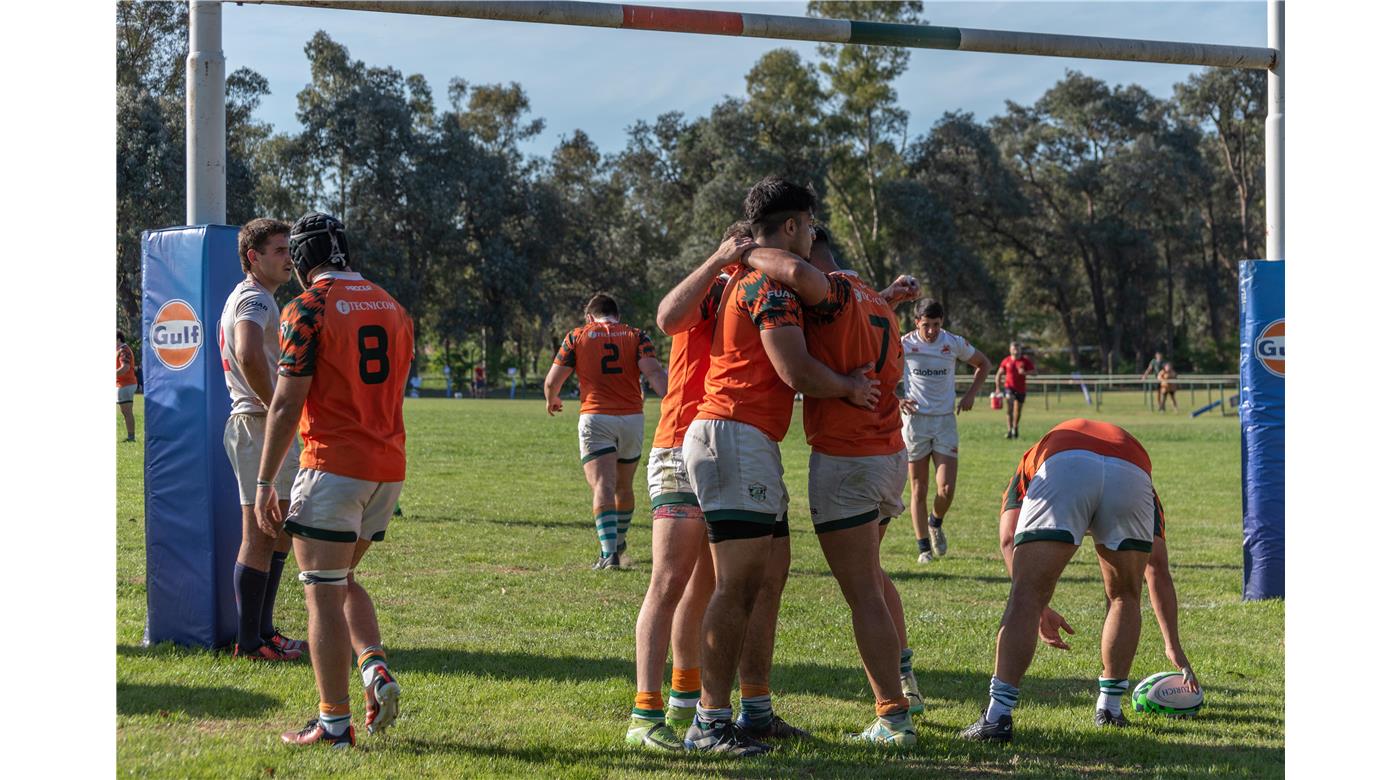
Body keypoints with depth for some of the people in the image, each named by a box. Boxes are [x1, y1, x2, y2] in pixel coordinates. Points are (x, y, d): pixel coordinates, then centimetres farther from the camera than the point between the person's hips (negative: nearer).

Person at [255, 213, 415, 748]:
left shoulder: (308, 309, -9)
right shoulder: (392, 308, 12)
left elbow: (287, 404, -12)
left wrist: (265, 482, -7)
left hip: (332, 467, -7)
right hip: (388, 468, 7)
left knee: (324, 593, 0)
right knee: (342, 580, 22)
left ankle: (334, 722, 2)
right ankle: (376, 669, 1)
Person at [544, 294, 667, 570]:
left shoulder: (577, 336, 6)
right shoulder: (636, 336, 8)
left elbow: (552, 381, 6)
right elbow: (654, 373, -9)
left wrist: (551, 401, 27)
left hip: (595, 418, -3)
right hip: (632, 417, 3)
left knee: (603, 487, -10)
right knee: (624, 488, 20)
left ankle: (609, 554, -26)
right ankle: (618, 545, 40)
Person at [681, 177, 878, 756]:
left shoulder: (751, 278, 23)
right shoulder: (769, 282, -10)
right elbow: (797, 371, -18)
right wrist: (850, 387, 1)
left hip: (752, 446, 11)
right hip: (734, 436, -11)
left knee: (769, 578, 13)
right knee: (738, 584, -13)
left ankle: (756, 711, 18)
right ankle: (710, 723, -14)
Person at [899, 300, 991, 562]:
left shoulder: (955, 344, -2)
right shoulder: (904, 344, -6)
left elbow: (983, 364, 15)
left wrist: (971, 395, 4)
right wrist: (896, 400, -6)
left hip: (945, 421, 1)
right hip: (915, 420, -1)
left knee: (947, 489, -9)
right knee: (919, 490, 2)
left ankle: (936, 523, 23)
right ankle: (924, 547, 13)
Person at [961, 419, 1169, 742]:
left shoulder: (1032, 458, 41)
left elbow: (1009, 541, 20)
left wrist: (1039, 608, 19)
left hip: (1061, 469, -2)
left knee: (1026, 597, 2)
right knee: (1125, 597, 25)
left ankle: (998, 715, -7)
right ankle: (1110, 706, 26)